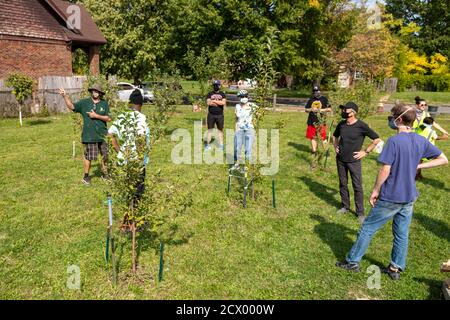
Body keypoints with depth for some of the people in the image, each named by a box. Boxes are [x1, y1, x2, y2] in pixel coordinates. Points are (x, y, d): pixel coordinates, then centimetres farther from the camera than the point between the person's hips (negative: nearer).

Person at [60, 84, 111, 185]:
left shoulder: (104, 104, 3)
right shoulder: (84, 103, 3)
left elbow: (109, 118, -3)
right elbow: (72, 106, -7)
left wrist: (96, 116, -11)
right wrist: (65, 96, -19)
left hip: (103, 135, 1)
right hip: (89, 136, -1)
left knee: (106, 156, 9)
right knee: (88, 157, 4)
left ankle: (105, 174, 28)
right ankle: (86, 176, 21)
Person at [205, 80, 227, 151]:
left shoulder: (222, 94, 8)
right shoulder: (210, 94, 8)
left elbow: (223, 102, -10)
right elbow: (208, 103, -8)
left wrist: (214, 101, -9)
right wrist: (219, 102, -8)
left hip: (220, 115, 0)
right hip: (211, 115, 0)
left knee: (220, 130, 6)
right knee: (210, 130, 2)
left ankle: (221, 144, 13)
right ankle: (208, 144, 6)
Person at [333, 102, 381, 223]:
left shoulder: (361, 126, -14)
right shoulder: (341, 124, 2)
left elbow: (377, 139, -11)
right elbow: (335, 136, 24)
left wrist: (365, 152, -10)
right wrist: (335, 146, 11)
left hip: (354, 161, -5)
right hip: (340, 160, 5)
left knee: (357, 187, 1)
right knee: (342, 184, 15)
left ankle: (360, 213, 11)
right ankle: (345, 206, 31)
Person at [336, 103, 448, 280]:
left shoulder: (394, 141, -21)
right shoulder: (422, 141, 0)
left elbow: (385, 170, -21)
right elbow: (443, 159, 9)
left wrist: (375, 190, -10)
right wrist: (417, 166, 5)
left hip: (390, 197, -6)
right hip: (409, 197, 6)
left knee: (367, 229, 8)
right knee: (402, 234, 16)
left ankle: (352, 262, 19)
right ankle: (396, 268, 28)